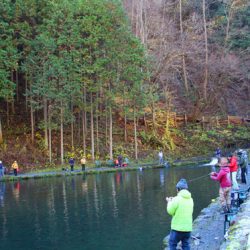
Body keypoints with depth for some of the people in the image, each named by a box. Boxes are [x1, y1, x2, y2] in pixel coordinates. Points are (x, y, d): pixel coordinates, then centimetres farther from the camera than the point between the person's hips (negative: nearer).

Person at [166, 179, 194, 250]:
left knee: (172, 244, 11)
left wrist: (169, 202, 12)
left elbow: (170, 211, -6)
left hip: (177, 227, -5)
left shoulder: (176, 199, -14)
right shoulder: (190, 199, 4)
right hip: (188, 228, 5)